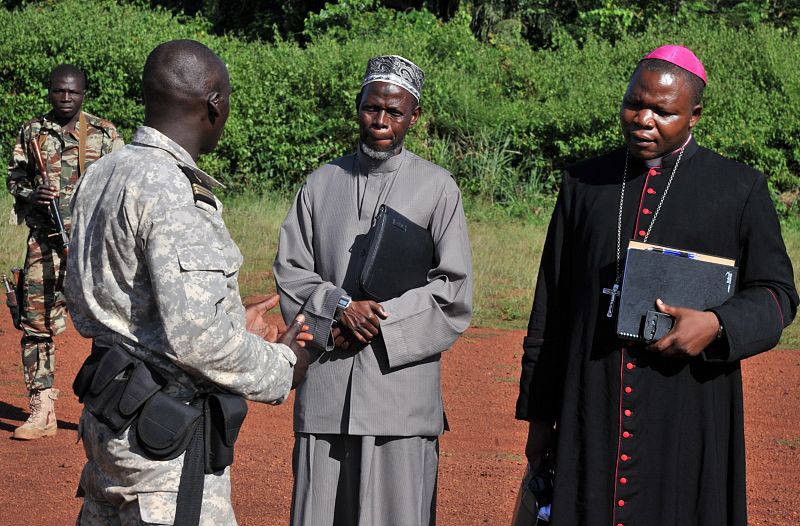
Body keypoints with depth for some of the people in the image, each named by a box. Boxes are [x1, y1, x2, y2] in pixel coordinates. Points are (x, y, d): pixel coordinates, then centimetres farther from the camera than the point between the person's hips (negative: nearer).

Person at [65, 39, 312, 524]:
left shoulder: (105, 174, 9)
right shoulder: (172, 192, -20)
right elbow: (194, 336, -25)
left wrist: (234, 324, 15)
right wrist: (280, 367, -9)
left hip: (107, 413, 10)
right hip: (164, 432, -10)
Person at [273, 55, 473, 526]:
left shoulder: (437, 187, 4)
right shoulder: (322, 183, 12)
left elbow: (453, 290, 1)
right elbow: (290, 271, 10)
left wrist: (379, 317, -9)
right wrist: (339, 306, -9)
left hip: (401, 383, -2)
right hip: (326, 385, 3)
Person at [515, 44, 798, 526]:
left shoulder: (740, 189, 2)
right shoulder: (585, 183, 9)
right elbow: (551, 303, 10)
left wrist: (718, 325, -17)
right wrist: (538, 414, 8)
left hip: (688, 418, -2)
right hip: (591, 410, 2)